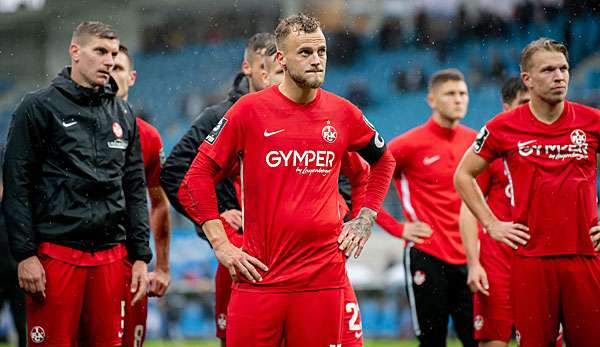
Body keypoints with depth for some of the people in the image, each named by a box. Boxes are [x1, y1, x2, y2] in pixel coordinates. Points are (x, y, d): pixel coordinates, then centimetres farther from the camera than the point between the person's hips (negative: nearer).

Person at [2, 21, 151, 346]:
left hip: (111, 256, 5)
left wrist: (141, 256, 10)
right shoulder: (39, 107, 0)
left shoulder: (123, 114, 15)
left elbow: (134, 189, 17)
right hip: (56, 254, -5)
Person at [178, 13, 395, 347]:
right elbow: (199, 176, 2)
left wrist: (366, 219, 15)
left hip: (323, 278, 2)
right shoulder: (250, 110, -1)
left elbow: (383, 161, 26)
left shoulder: (342, 113, 8)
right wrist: (221, 245, -3)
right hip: (260, 276, -2)